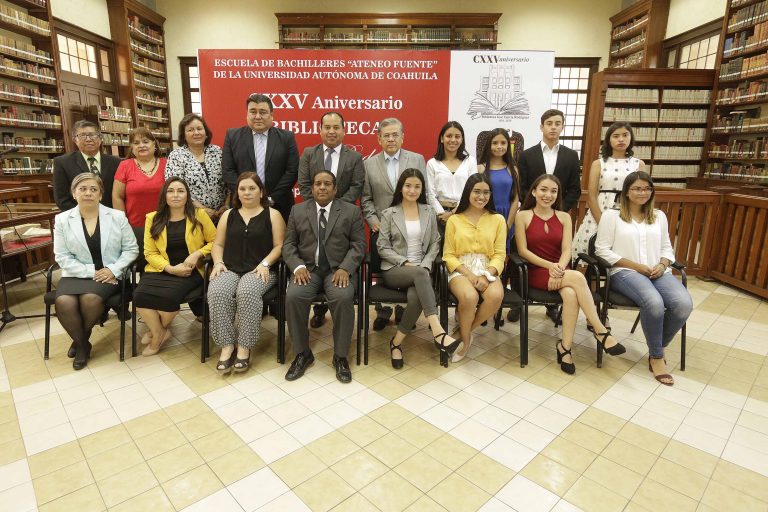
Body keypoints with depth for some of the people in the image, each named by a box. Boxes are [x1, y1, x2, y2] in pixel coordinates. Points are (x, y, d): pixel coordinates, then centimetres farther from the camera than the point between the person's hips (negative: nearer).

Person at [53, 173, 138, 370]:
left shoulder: (117, 216, 2)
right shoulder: (62, 220, 4)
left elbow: (131, 249, 3)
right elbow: (62, 257, 0)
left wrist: (113, 270, -11)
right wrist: (91, 272, -13)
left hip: (109, 275, -1)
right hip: (77, 274, 2)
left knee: (90, 299, -30)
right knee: (64, 302, -27)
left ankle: (81, 340, 3)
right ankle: (82, 344, 2)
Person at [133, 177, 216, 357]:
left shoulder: (199, 215, 4)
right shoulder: (153, 218, 8)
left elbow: (215, 241, 5)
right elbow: (150, 253, 4)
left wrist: (197, 254, -13)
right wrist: (170, 268, -12)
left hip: (190, 271, -2)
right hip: (161, 270, 3)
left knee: (169, 295, -30)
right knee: (140, 295, -27)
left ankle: (158, 332, 5)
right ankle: (160, 332, 2)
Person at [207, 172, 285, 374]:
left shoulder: (272, 215, 10)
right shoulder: (228, 215, 21)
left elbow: (279, 246, 1)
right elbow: (218, 244, 17)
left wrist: (264, 264, -14)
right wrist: (218, 262, -2)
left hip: (260, 270, -3)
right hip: (230, 268, 3)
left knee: (247, 292, -35)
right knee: (217, 293, -30)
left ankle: (244, 348, -24)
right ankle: (227, 346, -21)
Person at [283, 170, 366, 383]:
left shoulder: (351, 211, 8)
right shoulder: (298, 211, 12)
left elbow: (358, 245, 1)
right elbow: (289, 244, 8)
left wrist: (345, 268, -15)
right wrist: (298, 266, -11)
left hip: (339, 269, -1)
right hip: (308, 269, 2)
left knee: (344, 298, -31)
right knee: (293, 297, -27)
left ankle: (340, 356, -12)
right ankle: (302, 354, -7)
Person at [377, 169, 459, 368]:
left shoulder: (429, 212, 13)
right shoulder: (389, 214, 4)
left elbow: (435, 244, 11)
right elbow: (382, 248, 1)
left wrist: (425, 265, -6)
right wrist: (405, 263, -12)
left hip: (421, 269, 2)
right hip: (393, 270, -2)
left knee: (416, 296, -34)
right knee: (420, 275, -37)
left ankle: (396, 342, -15)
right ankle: (438, 332, -44)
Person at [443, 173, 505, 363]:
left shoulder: (498, 220, 9)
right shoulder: (454, 220, 6)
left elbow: (499, 254, 4)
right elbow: (448, 255, 1)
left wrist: (486, 276, -15)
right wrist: (468, 274, -14)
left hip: (488, 270, 2)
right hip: (461, 271, -2)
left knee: (496, 296, -32)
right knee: (469, 297, -35)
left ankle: (464, 332, -5)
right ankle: (466, 338, -3)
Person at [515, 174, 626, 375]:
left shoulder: (564, 217, 11)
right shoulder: (523, 216, 2)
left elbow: (566, 251, 1)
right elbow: (523, 250, -5)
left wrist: (558, 270, -19)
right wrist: (549, 266, -18)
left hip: (561, 271, 3)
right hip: (536, 272, -3)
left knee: (570, 294, -32)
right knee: (577, 277, -31)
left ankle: (565, 346, -21)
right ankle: (601, 331, -21)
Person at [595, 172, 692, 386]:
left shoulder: (659, 216, 20)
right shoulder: (611, 215, 3)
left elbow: (666, 248, 20)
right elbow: (603, 250, -4)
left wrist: (662, 265, -4)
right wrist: (636, 266, -11)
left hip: (657, 272, 5)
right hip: (625, 272, -5)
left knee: (684, 304, -26)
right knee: (654, 302, -35)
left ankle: (658, 348, 0)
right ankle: (656, 356, -10)